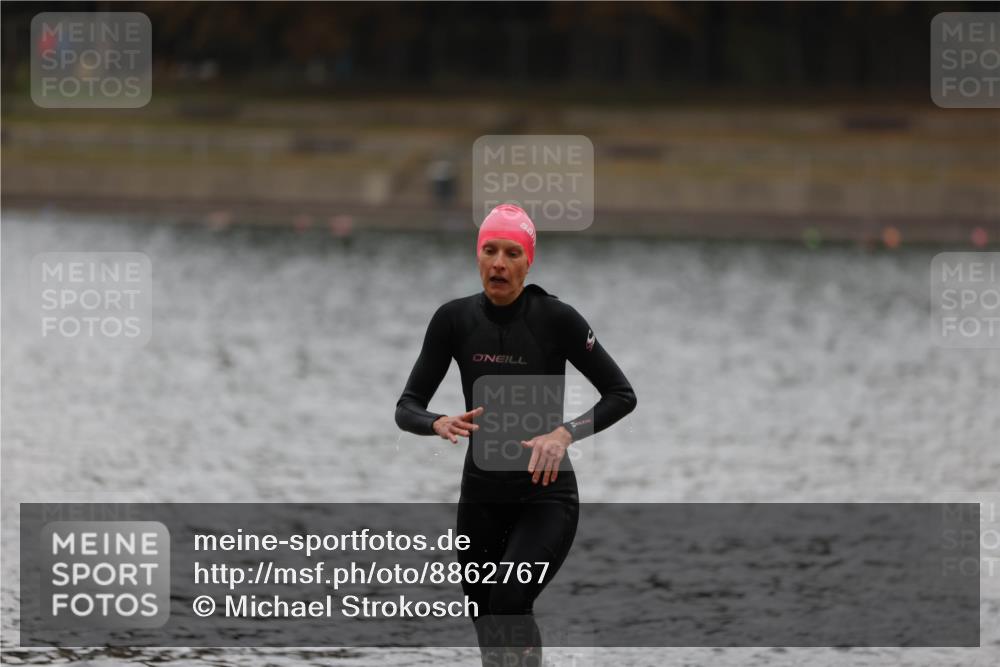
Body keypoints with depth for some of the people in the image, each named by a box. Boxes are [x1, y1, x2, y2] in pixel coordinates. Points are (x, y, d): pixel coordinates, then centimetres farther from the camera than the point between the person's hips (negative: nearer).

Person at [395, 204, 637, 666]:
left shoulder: (556, 317, -12)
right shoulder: (454, 319, -3)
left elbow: (622, 395, -7)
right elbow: (407, 407, -2)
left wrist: (566, 432, -24)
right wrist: (440, 424, -25)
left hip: (547, 495, -4)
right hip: (481, 497, 4)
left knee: (509, 600, -28)